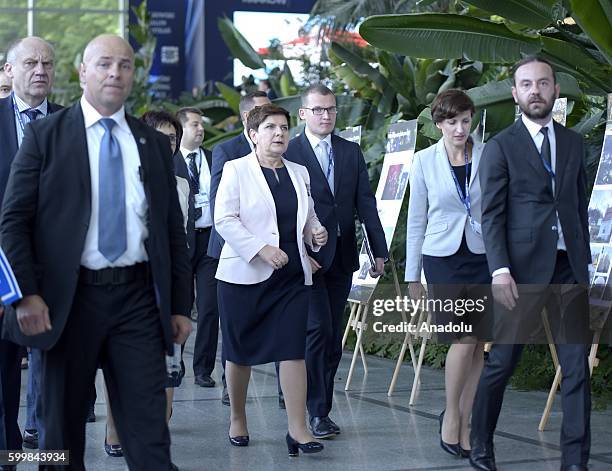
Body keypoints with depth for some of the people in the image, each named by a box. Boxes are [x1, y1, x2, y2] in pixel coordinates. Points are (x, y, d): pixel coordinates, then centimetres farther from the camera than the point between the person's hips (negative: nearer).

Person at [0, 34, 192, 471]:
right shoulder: (45, 135, 1)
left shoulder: (154, 143, 11)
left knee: (149, 428, -2)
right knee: (64, 425, 9)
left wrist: (181, 305, 8)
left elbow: (173, 229, 12)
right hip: (69, 298, -2)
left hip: (138, 299, 2)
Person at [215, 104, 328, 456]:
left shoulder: (299, 173, 13)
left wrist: (316, 232, 2)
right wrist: (262, 249, -20)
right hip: (245, 274, -3)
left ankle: (298, 429, -8)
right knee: (240, 351, 8)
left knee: (293, 350, -7)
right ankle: (237, 419, 26)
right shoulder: (236, 170, -2)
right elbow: (224, 219, -10)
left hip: (292, 276, 3)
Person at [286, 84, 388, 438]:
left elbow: (366, 204, 9)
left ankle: (320, 404, 15)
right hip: (307, 257, -5)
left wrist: (380, 250, 5)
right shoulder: (288, 153, -4)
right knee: (318, 329, -11)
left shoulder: (352, 153, 11)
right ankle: (318, 412, -6)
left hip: (342, 256, 5)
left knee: (334, 335, 8)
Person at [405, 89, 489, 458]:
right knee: (464, 339, -11)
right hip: (443, 258, -1)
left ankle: (465, 423, 14)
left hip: (484, 257, 1)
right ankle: (451, 415, 10)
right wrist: (412, 275, 5)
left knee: (478, 343, 2)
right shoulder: (425, 161, 0)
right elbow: (416, 220, 5)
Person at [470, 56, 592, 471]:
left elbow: (581, 207, 17)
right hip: (523, 268, -4)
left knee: (577, 366, 1)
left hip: (569, 268, 4)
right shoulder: (501, 148, 0)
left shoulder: (574, 143, 13)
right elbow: (492, 216, -6)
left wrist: (584, 261, 12)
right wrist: (500, 270, -16)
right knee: (502, 362, 1)